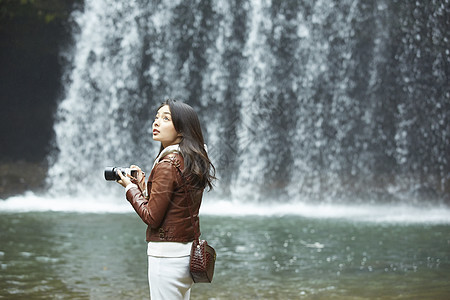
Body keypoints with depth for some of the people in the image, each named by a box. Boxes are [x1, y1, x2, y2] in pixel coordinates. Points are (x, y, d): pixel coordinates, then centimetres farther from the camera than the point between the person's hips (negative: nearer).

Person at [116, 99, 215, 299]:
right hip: (188, 251, 10)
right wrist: (142, 186, 11)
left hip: (167, 254, -9)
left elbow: (152, 218, -15)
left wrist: (131, 188, -2)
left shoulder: (167, 164, -17)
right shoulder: (192, 162, 10)